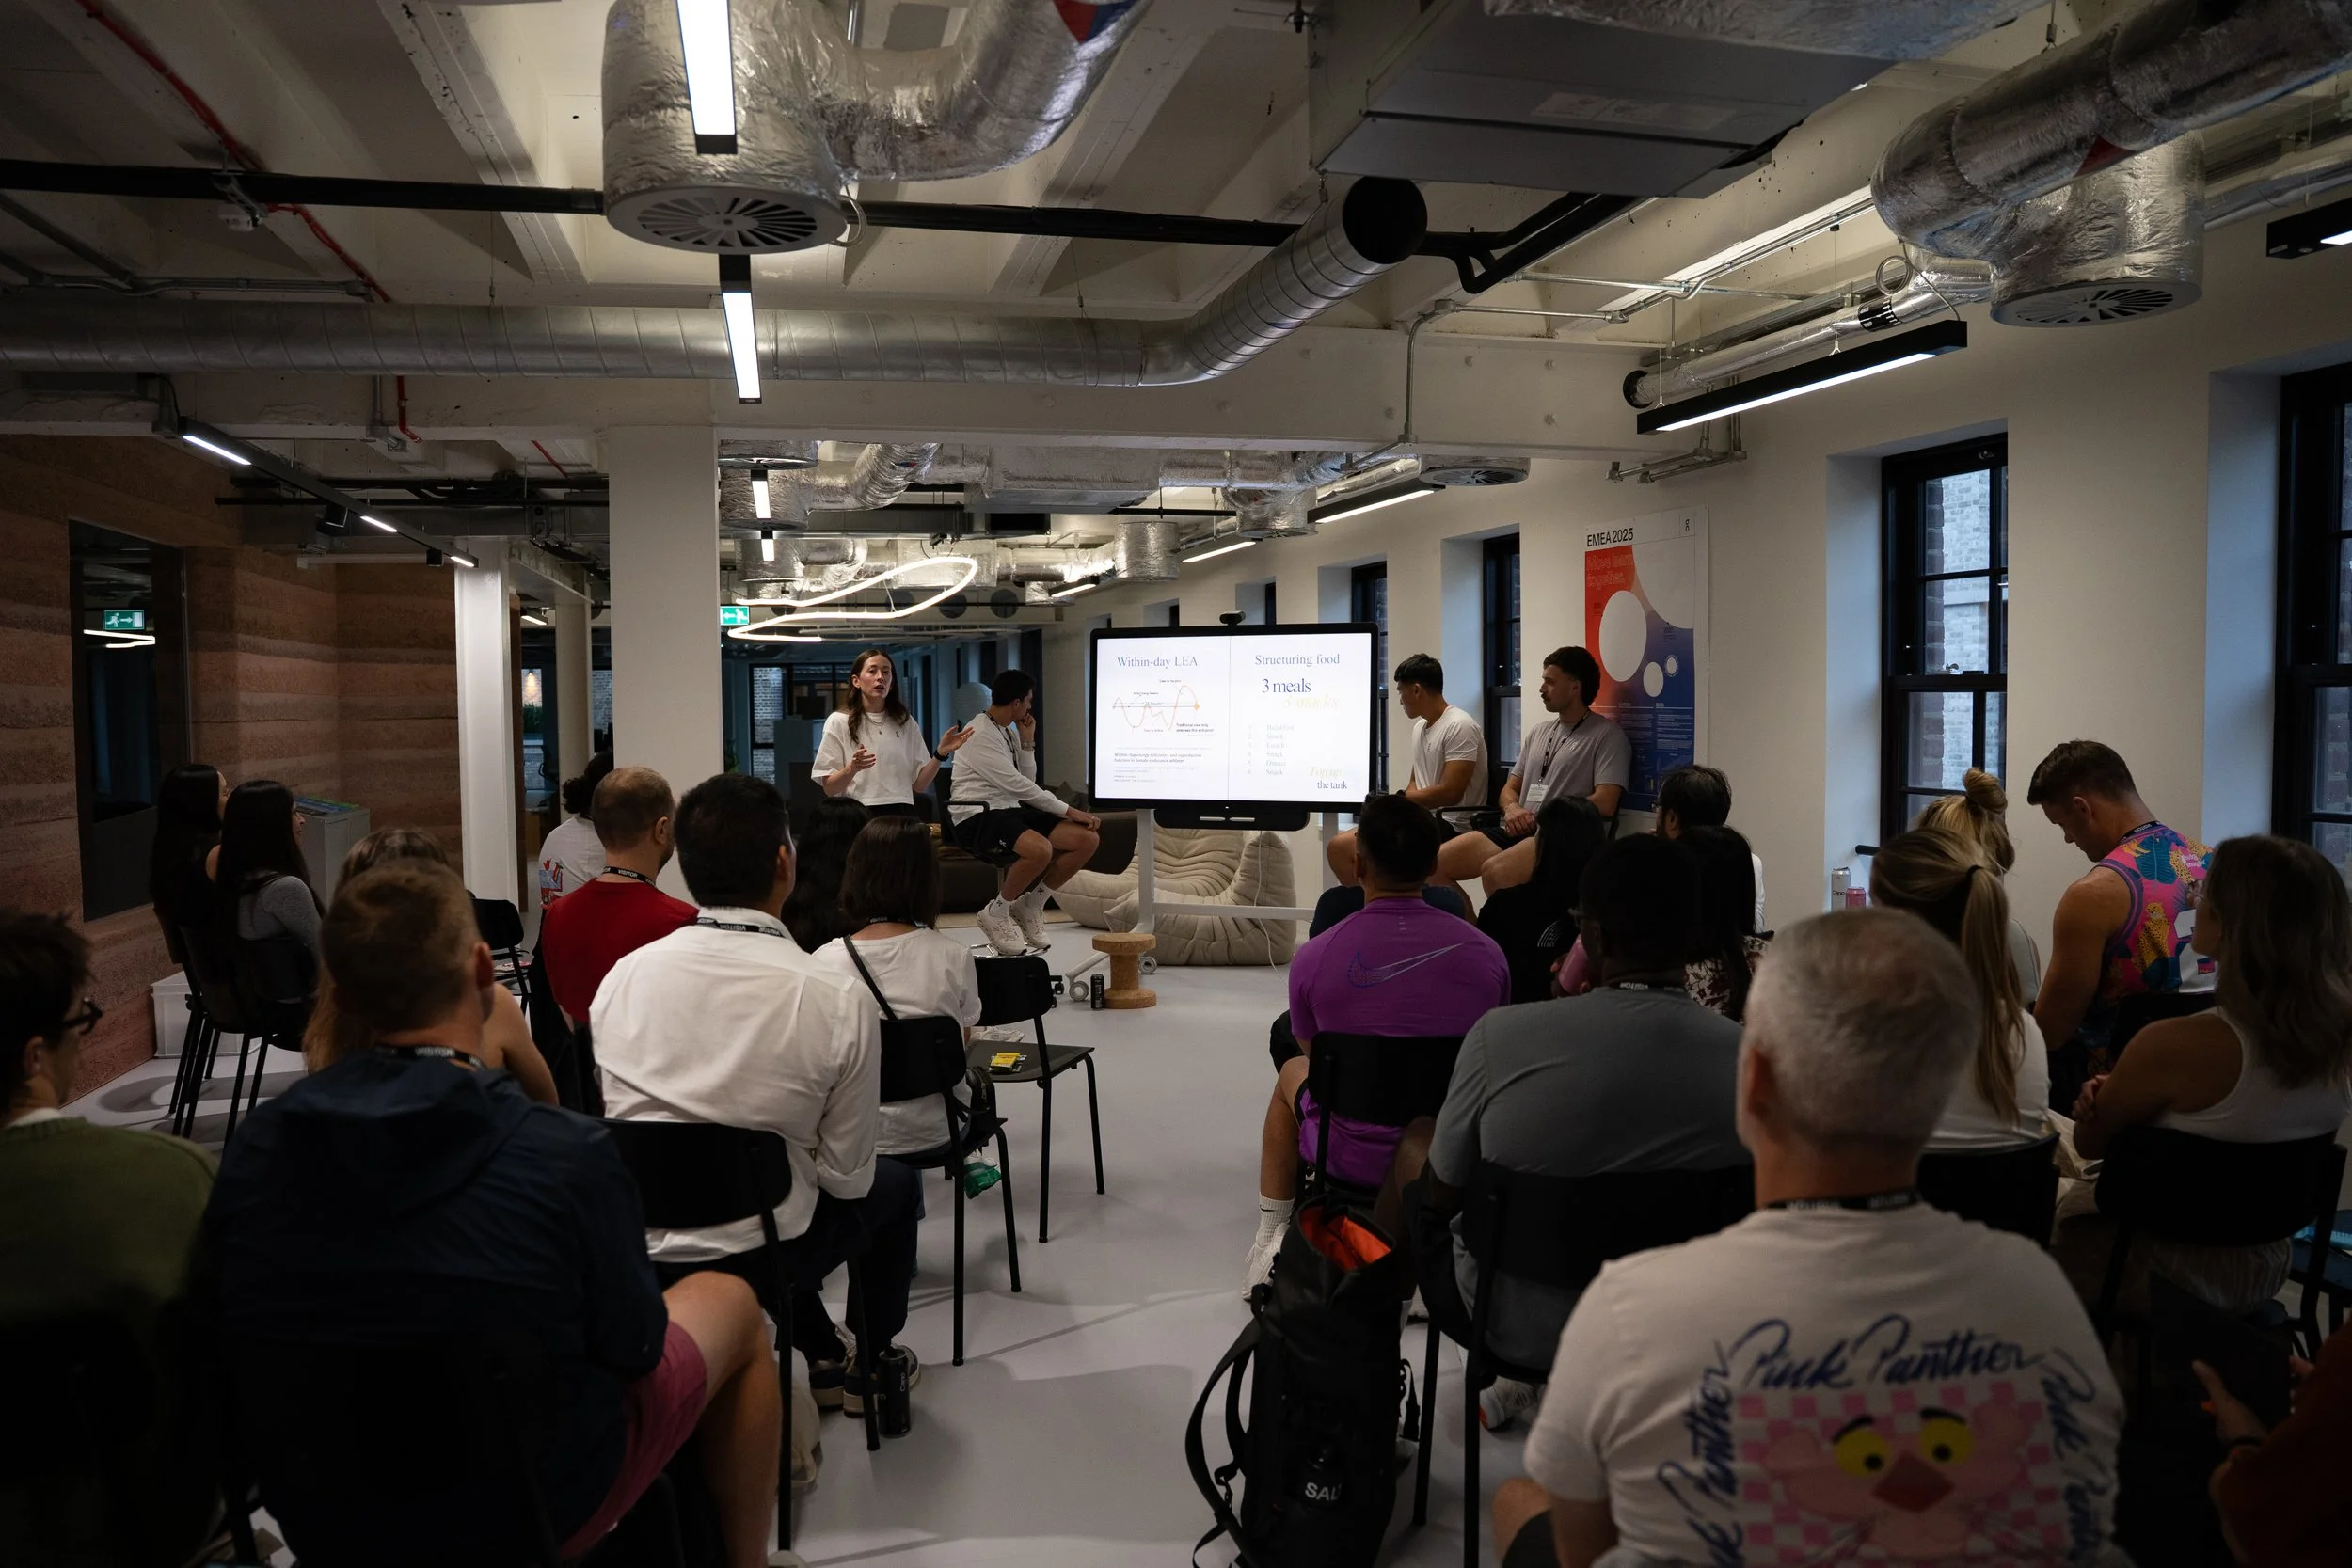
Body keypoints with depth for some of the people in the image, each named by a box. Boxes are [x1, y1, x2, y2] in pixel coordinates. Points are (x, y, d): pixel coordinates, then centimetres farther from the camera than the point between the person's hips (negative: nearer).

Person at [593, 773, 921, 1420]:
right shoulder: (840, 1000, -19)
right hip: (755, 1262, -4)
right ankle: (874, 1368, 41)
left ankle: (824, 1359, 42)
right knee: (894, 1181, 25)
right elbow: (845, 1173, -8)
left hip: (636, 1254, 5)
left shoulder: (623, 976, -7)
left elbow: (619, 1120, 6)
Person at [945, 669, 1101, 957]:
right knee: (1040, 849, -37)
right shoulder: (979, 735, -13)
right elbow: (1017, 785, -19)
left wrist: (1028, 742, 4)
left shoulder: (1008, 732, 14)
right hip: (978, 816, -9)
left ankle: (1030, 905, 7)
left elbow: (1027, 781, 15)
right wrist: (1068, 811, -17)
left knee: (1086, 840, -7)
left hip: (1011, 810, 9)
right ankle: (996, 912, -12)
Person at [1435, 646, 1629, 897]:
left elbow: (1604, 804, -13)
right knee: (1436, 864, -9)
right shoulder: (1538, 733, 20)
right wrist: (1512, 808, -1)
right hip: (1520, 832, 7)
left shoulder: (1607, 736, -2)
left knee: (1494, 872, -35)